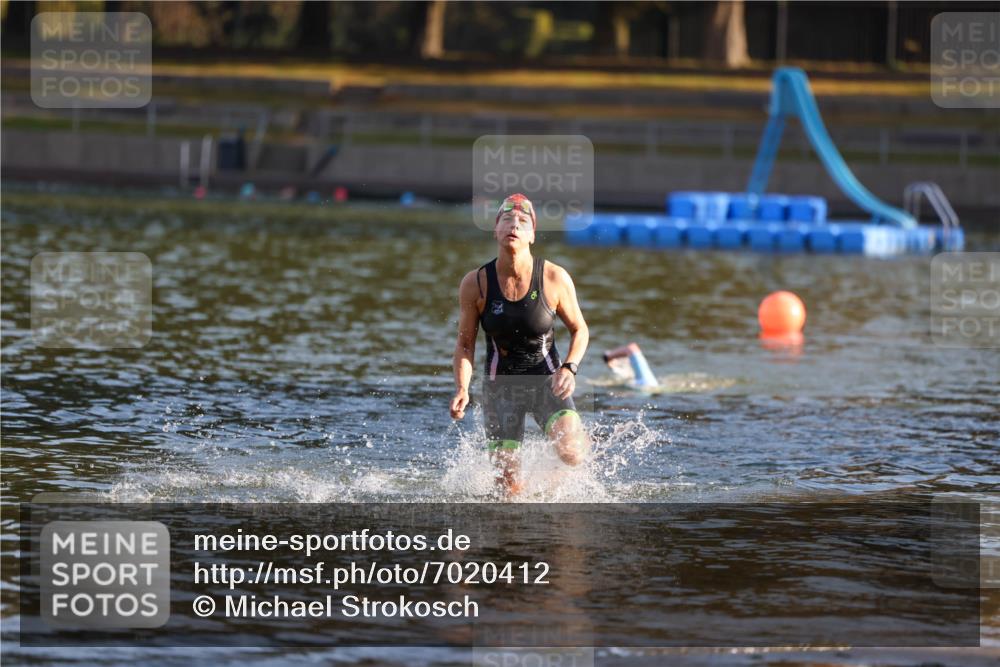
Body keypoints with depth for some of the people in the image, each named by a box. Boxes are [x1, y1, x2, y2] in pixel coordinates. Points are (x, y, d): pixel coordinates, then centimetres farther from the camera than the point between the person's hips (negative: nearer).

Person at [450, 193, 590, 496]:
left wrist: (569, 368, -17)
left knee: (571, 454, -25)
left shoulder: (555, 278, -13)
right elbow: (465, 343, 0)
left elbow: (579, 329, 1)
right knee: (509, 488, -3)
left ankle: (582, 438, 13)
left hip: (547, 380, -1)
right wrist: (462, 389, -15)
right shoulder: (475, 284, -11)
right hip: (501, 384, 1)